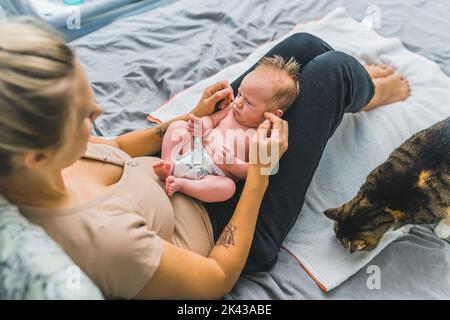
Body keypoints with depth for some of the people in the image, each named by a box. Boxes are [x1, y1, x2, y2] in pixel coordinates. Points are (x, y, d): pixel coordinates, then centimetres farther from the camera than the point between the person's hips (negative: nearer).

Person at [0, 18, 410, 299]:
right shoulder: (99, 235, -42)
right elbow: (219, 279, -24)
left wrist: (193, 116, -7)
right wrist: (259, 174, -23)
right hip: (227, 232, -6)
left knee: (304, 44, 5)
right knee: (330, 69, -7)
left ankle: (357, 80, 42)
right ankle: (368, 93, 33)